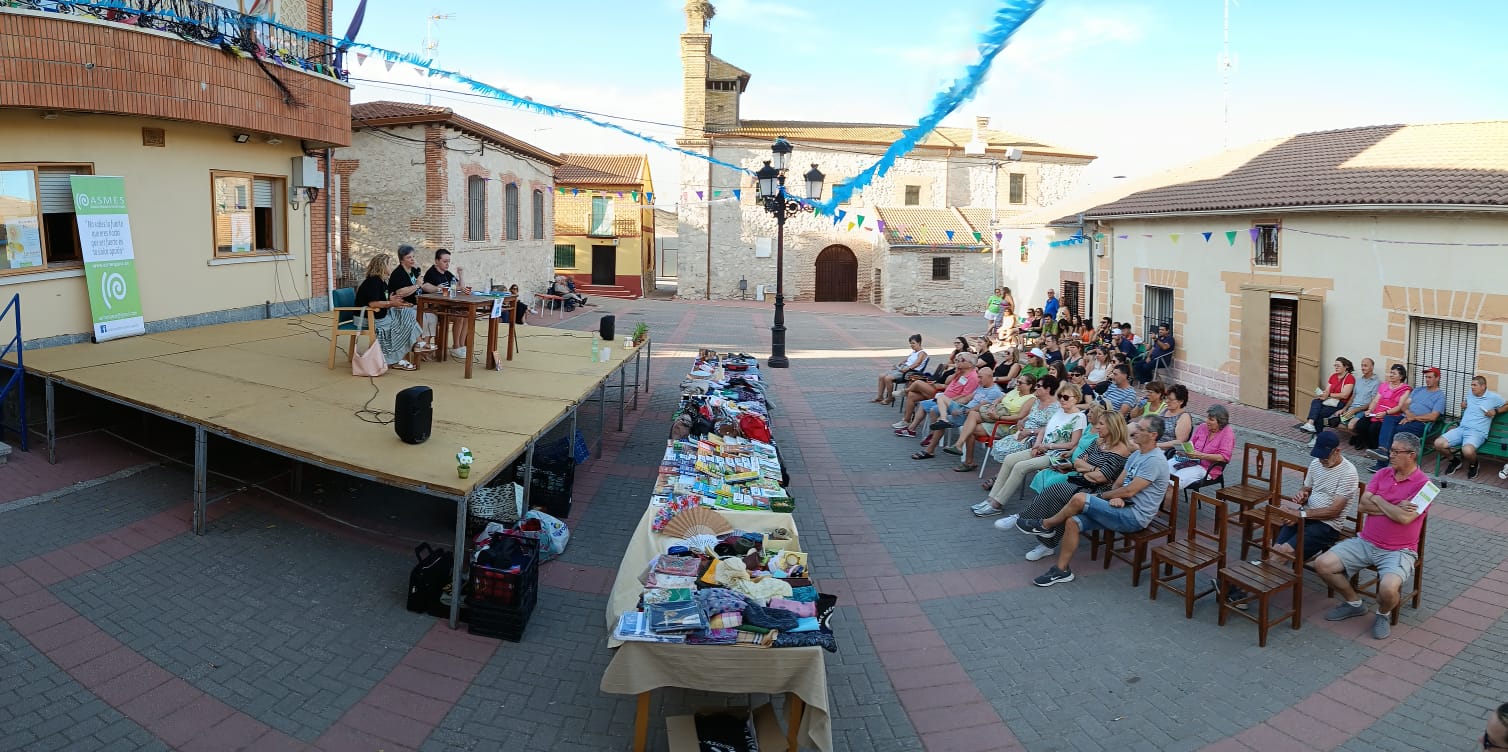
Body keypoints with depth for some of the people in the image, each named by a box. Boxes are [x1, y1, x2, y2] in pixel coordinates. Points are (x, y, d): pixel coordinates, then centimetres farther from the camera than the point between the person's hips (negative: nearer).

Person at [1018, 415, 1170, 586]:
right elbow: (1118, 484, 15)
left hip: (1135, 517, -9)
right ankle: (1061, 570, -5)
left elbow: (1129, 491, -19)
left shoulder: (1155, 461, -16)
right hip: (1124, 510, 9)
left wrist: (1101, 496, -6)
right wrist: (1116, 498, -10)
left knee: (1079, 499, -21)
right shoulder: (1136, 455, 15)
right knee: (1072, 522, -10)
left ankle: (1045, 526, 1)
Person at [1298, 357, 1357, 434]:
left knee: (1319, 413, -26)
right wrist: (1321, 394, -12)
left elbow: (1344, 395, -16)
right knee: (1315, 402, -26)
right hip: (1330, 401, 6)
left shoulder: (1350, 378, -6)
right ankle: (1310, 424, -43)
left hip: (1341, 403, -6)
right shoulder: (1333, 376, 16)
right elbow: (1327, 391, 11)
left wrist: (1329, 395, -15)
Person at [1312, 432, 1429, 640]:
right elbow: (1361, 505, -1)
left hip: (1398, 551, -6)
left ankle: (1383, 614, 5)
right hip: (1365, 542, 6)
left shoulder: (1423, 484, -11)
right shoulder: (1382, 474, 8)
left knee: (1388, 588, -33)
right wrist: (1394, 508, -13)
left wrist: (1378, 500, -8)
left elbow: (1404, 517, -23)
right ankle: (1354, 602, 15)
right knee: (1322, 564, -10)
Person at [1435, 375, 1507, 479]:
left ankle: (1473, 465, 1)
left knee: (1467, 450, -38)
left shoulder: (1494, 397, 3)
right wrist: (1462, 404, 17)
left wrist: (1496, 411, -4)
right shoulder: (1470, 394, 18)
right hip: (1461, 428, 6)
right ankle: (1455, 460, 12)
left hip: (1477, 432, -5)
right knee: (1438, 444, -19)